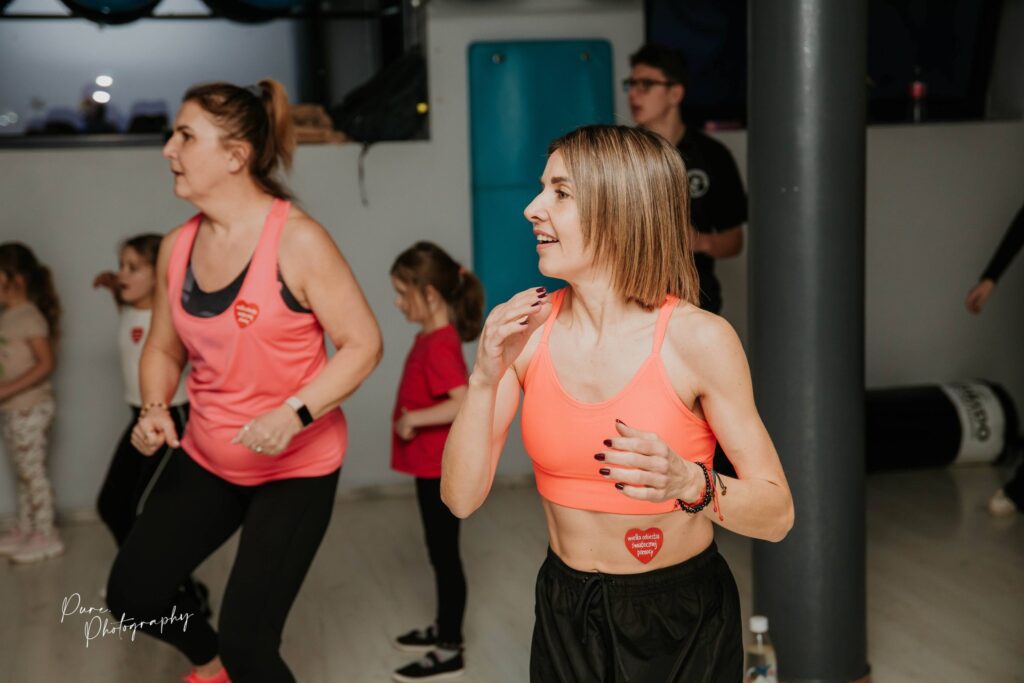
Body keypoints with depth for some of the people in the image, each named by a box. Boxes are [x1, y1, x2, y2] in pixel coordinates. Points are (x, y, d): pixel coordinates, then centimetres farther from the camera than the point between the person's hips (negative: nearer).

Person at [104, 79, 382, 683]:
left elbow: (363, 344, -17)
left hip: (298, 467, -6)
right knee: (132, 593, 8)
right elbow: (165, 349, 11)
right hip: (207, 459, 6)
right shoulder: (178, 247, -1)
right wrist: (155, 408, -9)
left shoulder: (297, 240, -19)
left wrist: (293, 414, -29)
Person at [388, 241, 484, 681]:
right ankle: (443, 628, 34)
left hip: (441, 468, -10)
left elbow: (466, 403, -35)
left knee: (445, 554, 0)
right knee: (439, 552, 20)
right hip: (431, 464, 10)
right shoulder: (431, 337, 7)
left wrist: (414, 419, -29)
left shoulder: (439, 345, -23)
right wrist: (413, 418, 7)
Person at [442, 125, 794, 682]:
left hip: (681, 620, -3)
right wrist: (485, 378, -20)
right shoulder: (527, 330, -7)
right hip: (564, 615, 3)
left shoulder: (699, 338, -18)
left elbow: (777, 515, -15)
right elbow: (461, 498, -8)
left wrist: (689, 484, -33)